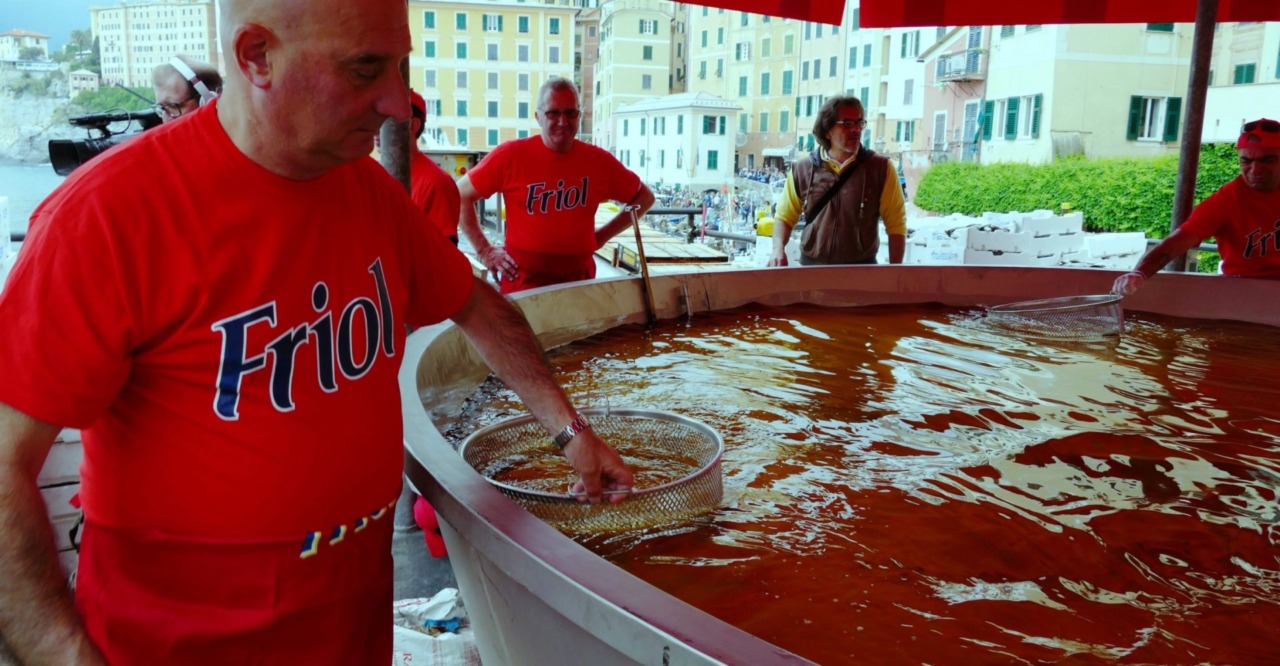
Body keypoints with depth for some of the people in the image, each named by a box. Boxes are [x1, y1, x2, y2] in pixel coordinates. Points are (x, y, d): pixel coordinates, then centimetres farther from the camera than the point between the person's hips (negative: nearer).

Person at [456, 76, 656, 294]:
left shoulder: (598, 161, -1)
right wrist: (484, 251, -5)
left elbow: (644, 197, 12)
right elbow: (461, 195, -1)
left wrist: (603, 235, 4)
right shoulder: (510, 155, -8)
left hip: (579, 282, 3)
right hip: (522, 283, -2)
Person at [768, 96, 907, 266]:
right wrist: (778, 249, -7)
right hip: (811, 266, 2)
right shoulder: (802, 169, 4)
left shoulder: (881, 168, -1)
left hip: (861, 269, -1)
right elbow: (785, 217, 11)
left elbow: (896, 224, -1)